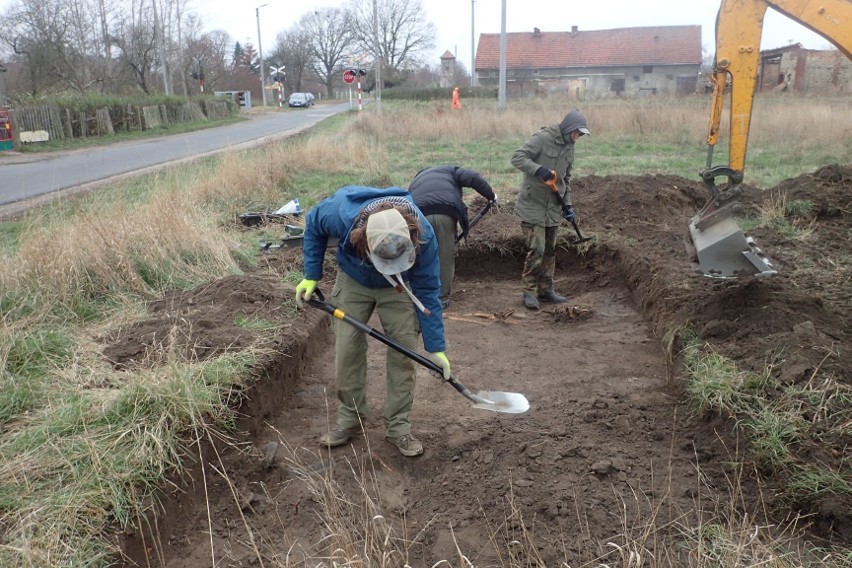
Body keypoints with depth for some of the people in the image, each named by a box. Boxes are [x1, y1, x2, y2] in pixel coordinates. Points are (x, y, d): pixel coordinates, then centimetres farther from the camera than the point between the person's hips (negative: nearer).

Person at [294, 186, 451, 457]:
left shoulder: (423, 235, -38)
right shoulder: (341, 213, -39)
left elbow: (427, 292, -25)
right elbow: (313, 224, -12)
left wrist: (435, 347, -21)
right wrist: (311, 276, -12)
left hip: (398, 288, -1)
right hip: (353, 282, 1)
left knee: (404, 352, -6)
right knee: (346, 350, 0)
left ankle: (398, 426, 10)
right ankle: (349, 419, 20)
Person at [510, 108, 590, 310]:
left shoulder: (569, 147, 12)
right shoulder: (542, 138, -12)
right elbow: (517, 157, -19)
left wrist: (567, 204, 11)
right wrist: (539, 170, -33)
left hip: (553, 208, 8)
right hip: (533, 205, -8)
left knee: (550, 251, 12)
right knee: (536, 250, -10)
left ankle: (546, 290, 22)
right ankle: (529, 292, 2)